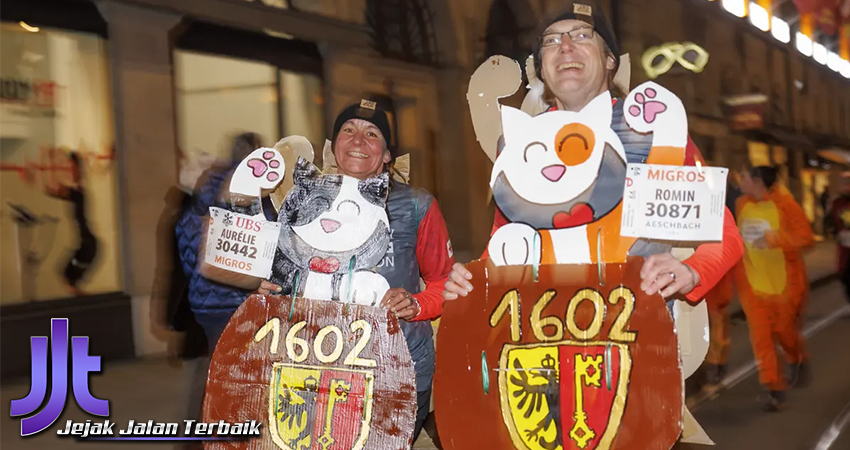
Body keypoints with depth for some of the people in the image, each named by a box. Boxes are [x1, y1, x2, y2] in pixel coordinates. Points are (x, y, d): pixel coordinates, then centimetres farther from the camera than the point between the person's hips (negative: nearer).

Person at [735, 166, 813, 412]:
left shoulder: (785, 204, -15)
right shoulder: (741, 205, 0)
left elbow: (805, 236, -18)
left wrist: (775, 238, -29)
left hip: (784, 280, -3)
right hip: (753, 281, 3)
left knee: (784, 330, 10)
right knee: (760, 334, -5)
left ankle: (799, 360, 44)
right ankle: (775, 387, 3)